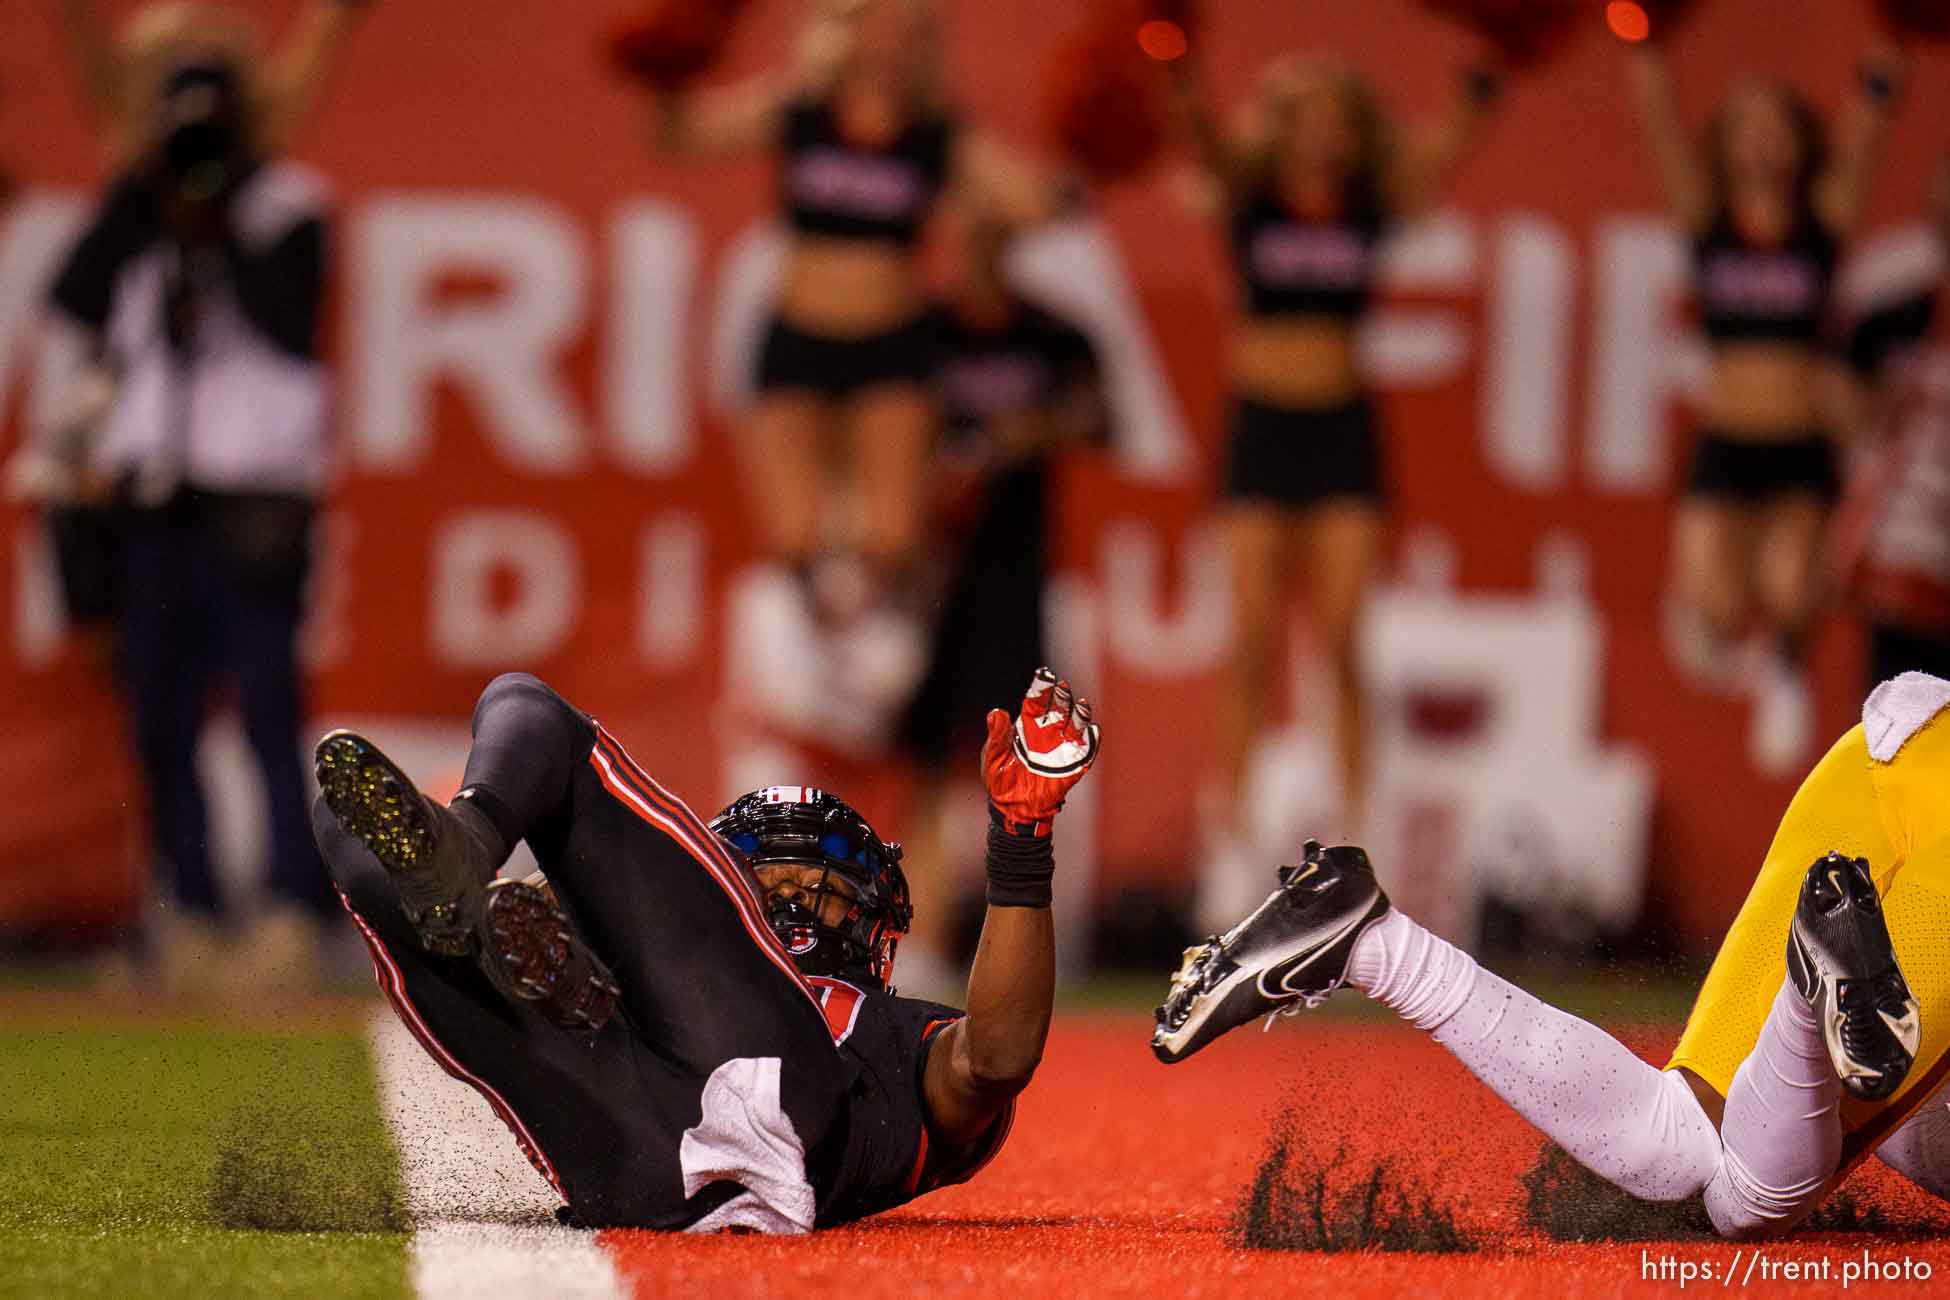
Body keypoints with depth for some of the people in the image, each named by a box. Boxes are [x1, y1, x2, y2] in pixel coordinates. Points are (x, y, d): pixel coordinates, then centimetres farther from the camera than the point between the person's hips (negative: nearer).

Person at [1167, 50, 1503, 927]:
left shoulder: (1375, 207, 4)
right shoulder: (1248, 199, 1)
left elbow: (1439, 152, -10)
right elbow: (1210, 149, -17)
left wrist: (1478, 98, -27)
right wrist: (1183, 87, -35)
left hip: (1342, 427, 1)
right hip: (1262, 421, -1)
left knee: (1342, 639, -3)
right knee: (1255, 640, -2)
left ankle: (1356, 822, 1)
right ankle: (1226, 823, 6)